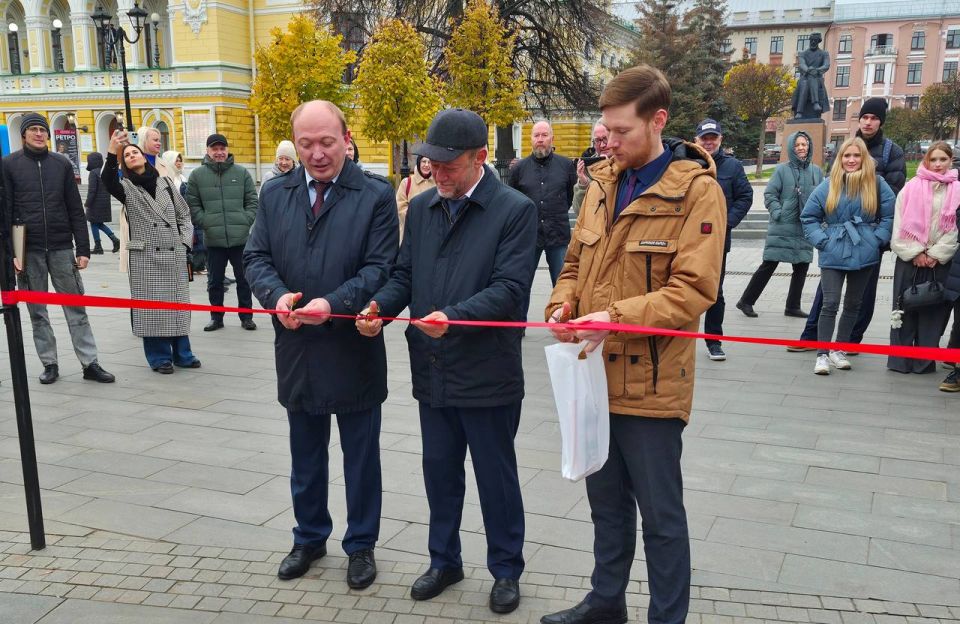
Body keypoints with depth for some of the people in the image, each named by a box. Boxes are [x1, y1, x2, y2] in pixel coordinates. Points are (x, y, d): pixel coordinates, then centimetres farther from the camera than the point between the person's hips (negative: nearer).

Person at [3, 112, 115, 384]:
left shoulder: (61, 163, 7)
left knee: (76, 306, 2)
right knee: (37, 311, 6)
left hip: (62, 248, 1)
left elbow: (75, 209, 6)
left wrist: (83, 248, 0)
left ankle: (90, 363, 6)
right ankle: (49, 364, 16)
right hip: (28, 250, -1)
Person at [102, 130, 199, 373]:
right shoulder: (126, 187, 4)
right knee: (152, 304, -2)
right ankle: (160, 357, 8)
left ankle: (182, 353, 18)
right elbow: (108, 180, -20)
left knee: (177, 302, 7)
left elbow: (184, 214, 17)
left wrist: (184, 240, 6)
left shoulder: (165, 182, 13)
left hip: (174, 254, 3)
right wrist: (113, 152, -33)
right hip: (146, 256, -3)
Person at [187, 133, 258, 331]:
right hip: (213, 239, 0)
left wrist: (246, 221, -4)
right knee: (214, 281, 9)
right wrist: (205, 222, -7)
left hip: (241, 237, 0)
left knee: (244, 278, 7)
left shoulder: (242, 173, 6)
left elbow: (252, 201, 7)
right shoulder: (197, 175, 4)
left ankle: (246, 316, 18)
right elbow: (192, 205, 5)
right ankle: (216, 317, 22)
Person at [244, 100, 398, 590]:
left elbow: (380, 266, -12)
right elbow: (256, 256, 5)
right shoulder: (274, 194, 6)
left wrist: (334, 303, -27)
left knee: (361, 457, 11)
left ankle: (361, 544, 29)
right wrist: (277, 295, -16)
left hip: (354, 350, -4)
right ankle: (309, 537, 37)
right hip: (297, 349, 4)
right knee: (305, 456, 19)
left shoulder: (376, 195, -7)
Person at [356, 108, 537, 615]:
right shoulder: (421, 207, 8)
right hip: (432, 370, 5)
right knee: (439, 470, 18)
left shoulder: (515, 210, -10)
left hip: (488, 375, -5)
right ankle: (444, 561, 38)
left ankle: (506, 570, 30)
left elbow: (509, 288, -17)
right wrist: (380, 305, -9)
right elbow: (405, 274, 11)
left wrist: (454, 316, -30)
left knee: (496, 476, 10)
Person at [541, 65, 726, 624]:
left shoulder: (697, 190, -11)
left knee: (660, 514, 9)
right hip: (596, 373, 6)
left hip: (651, 382, -6)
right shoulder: (603, 183, 8)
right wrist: (563, 304, -5)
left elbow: (694, 289, -18)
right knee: (607, 502, 22)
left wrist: (618, 316, -27)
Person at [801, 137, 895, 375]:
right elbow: (808, 216, 5)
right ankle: (822, 354, -2)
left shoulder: (877, 183, -1)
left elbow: (890, 215, 4)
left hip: (864, 255, 2)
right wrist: (821, 240, -4)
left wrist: (877, 239, -4)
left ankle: (839, 350, 24)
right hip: (833, 255, -2)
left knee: (853, 304, 11)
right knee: (830, 304, -7)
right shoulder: (828, 185, -1)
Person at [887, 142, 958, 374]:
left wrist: (936, 255, -8)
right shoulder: (911, 188, 4)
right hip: (910, 259, 0)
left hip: (940, 261, 1)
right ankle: (900, 360, 9)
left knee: (933, 311, 4)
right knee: (905, 309, 2)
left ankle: (925, 361, 12)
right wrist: (915, 253, -8)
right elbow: (900, 224, 0)